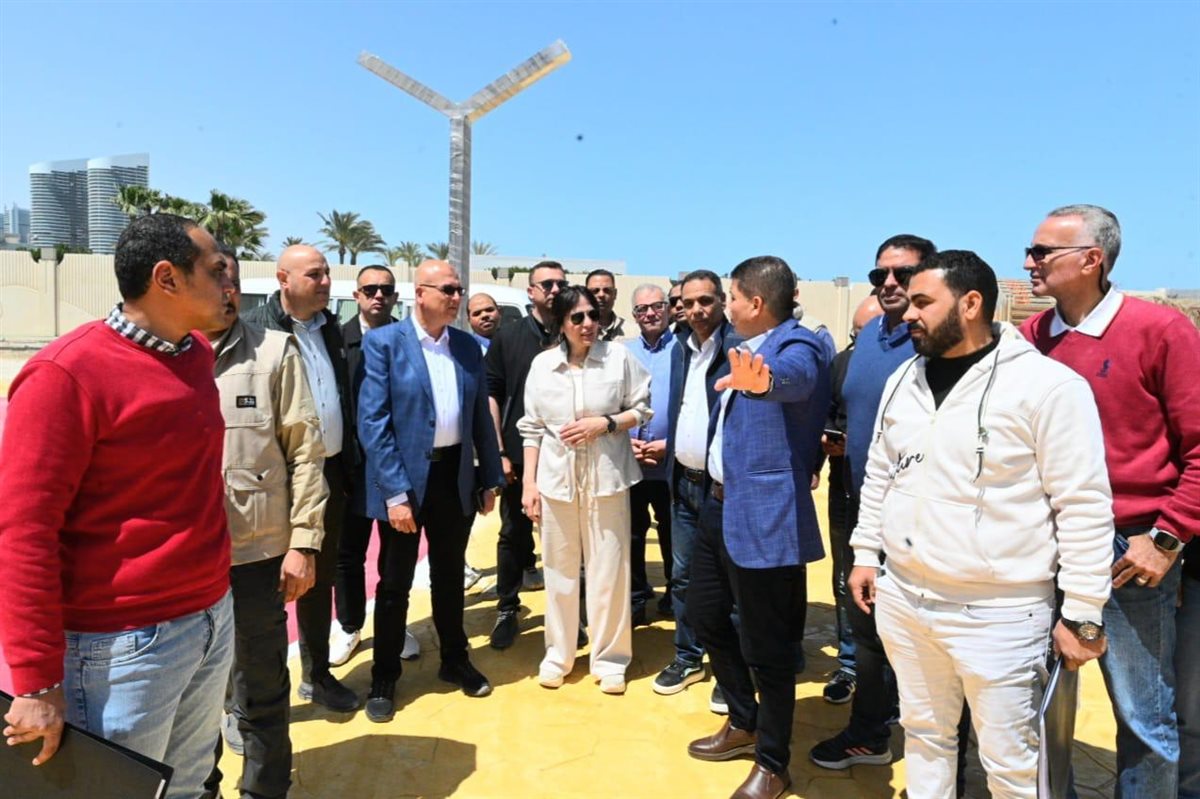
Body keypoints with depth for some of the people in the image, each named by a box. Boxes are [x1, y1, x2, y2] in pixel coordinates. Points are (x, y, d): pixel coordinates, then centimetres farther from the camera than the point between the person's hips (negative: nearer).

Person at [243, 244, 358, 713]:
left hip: (330, 472, 7)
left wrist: (349, 463, 12)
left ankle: (317, 675, 34)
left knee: (321, 579, 18)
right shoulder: (257, 329, -11)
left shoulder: (330, 327, 10)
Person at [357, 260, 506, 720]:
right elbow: (372, 424, -14)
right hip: (404, 478, -4)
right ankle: (384, 678, 28)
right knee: (395, 584, 10)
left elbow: (481, 417, 10)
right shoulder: (383, 343, -9)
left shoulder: (468, 347, 6)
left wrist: (491, 478, 8)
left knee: (450, 577, 19)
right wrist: (395, 491, -19)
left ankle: (454, 661, 37)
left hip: (456, 475, 4)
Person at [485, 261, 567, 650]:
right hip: (518, 455, 0)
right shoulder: (508, 337, 3)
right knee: (513, 533, 8)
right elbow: (491, 394, 2)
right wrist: (499, 451, -4)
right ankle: (507, 610, 23)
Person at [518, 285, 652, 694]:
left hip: (606, 477, -1)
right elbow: (532, 428, 6)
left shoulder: (619, 357, -3)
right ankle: (558, 654, 28)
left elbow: (642, 409, 3)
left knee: (608, 569, 4)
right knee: (559, 570, 12)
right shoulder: (542, 364, 2)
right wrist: (528, 483, 1)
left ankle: (609, 659, 20)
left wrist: (604, 423, -13)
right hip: (556, 477, 2)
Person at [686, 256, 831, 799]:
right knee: (705, 614, 21)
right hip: (720, 504, 10)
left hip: (763, 515, -10)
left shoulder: (796, 347, -17)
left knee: (764, 645, 4)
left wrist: (763, 380, -63)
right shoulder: (748, 349, 12)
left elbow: (795, 377, -42)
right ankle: (743, 723, 42)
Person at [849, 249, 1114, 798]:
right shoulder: (903, 379, 6)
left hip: (999, 613, -5)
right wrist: (865, 553, 13)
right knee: (923, 732, 21)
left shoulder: (1047, 384, -13)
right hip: (902, 599, 6)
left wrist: (1083, 615, -11)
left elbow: (1084, 507, -12)